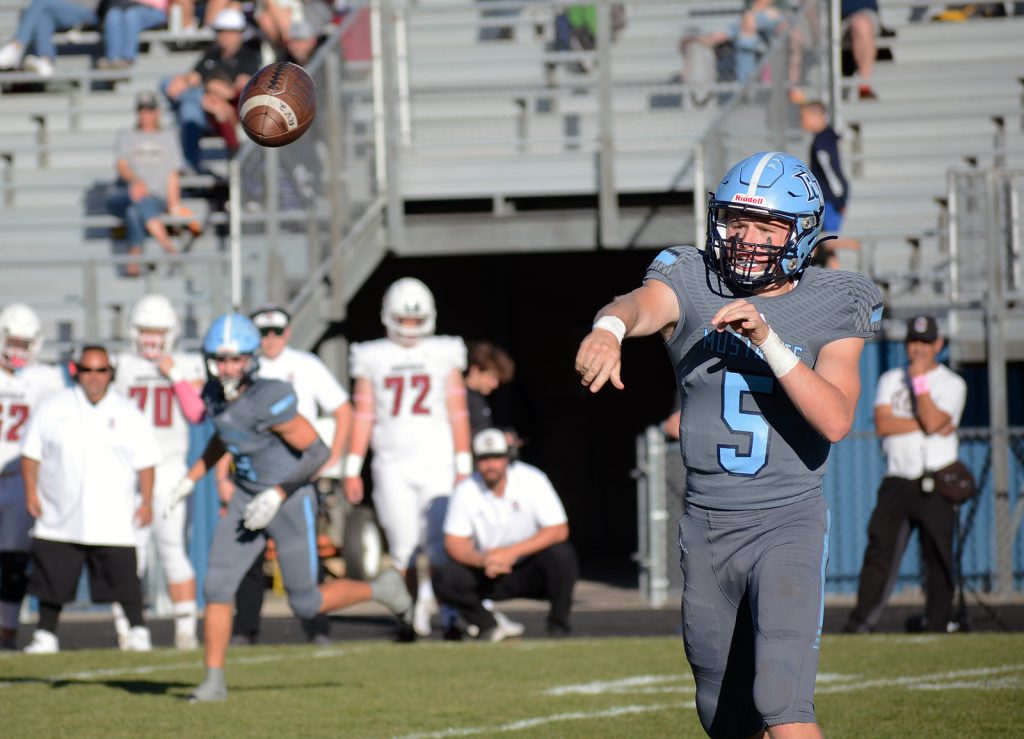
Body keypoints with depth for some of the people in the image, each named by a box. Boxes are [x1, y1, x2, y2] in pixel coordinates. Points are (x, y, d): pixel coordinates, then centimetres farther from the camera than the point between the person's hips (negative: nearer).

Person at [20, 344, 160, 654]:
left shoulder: (127, 414, 5)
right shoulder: (54, 409, 5)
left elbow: (145, 462, 7)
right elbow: (31, 453, 7)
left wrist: (146, 501, 0)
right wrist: (31, 492, -1)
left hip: (112, 521, -1)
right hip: (60, 517, 1)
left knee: (123, 578, -4)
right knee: (51, 578, 4)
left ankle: (138, 631, 9)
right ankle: (45, 635, 16)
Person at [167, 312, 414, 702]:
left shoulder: (269, 401, -28)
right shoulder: (214, 394, -4)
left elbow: (317, 451, -22)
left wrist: (276, 496, -24)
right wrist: (191, 479, 14)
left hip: (289, 504, -7)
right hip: (247, 498, 7)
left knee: (306, 605, 3)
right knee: (216, 588, -4)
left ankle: (381, 590, 26)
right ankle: (214, 681, 4)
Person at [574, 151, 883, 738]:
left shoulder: (833, 309, -3)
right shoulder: (692, 285, -1)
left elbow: (835, 420, -17)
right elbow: (642, 304, -25)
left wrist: (767, 339, -27)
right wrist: (610, 328, -50)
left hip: (790, 521, -3)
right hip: (707, 527, 3)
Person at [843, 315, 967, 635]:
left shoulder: (952, 384, 5)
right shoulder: (891, 380, 15)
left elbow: (932, 422, -12)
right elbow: (882, 424, -1)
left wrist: (920, 379, -11)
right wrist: (932, 426, -8)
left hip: (936, 485, -2)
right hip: (897, 482, 2)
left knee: (938, 556, -4)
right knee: (880, 549, -7)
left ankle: (937, 625, 1)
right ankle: (860, 623, -10)